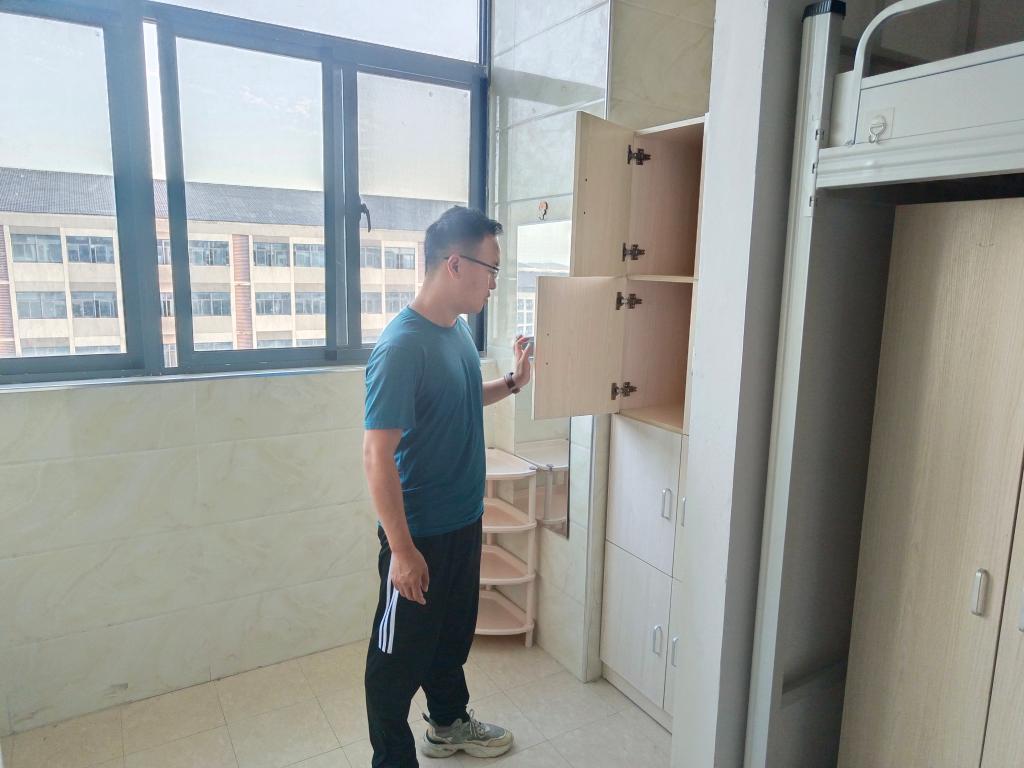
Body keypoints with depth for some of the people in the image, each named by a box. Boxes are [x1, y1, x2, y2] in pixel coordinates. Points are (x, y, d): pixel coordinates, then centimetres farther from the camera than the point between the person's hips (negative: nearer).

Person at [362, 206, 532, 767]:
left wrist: (511, 383, 6)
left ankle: (449, 723, 49)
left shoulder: (458, 328, 2)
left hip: (464, 520, 9)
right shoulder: (401, 347, -26)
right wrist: (402, 550, -22)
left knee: (453, 633, 26)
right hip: (419, 533, -9)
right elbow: (378, 455, -25)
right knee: (400, 654, 12)